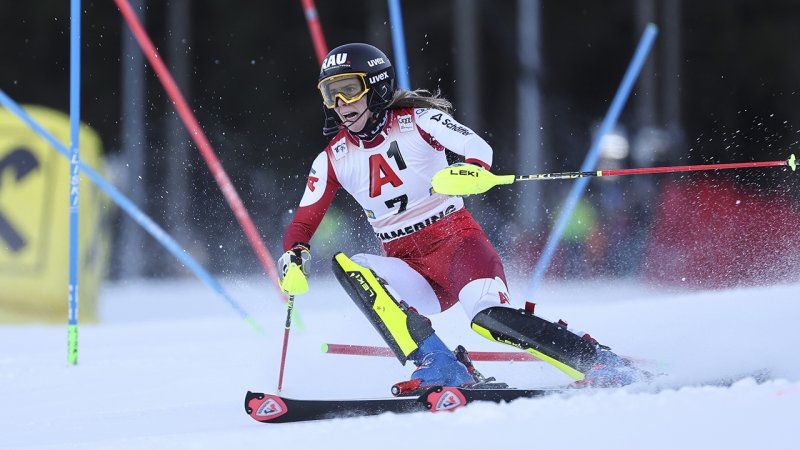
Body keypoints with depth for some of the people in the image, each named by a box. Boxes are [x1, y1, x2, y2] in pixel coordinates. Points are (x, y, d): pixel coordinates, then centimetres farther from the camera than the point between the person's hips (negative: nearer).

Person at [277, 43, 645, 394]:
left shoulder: (416, 120, -5)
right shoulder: (332, 160, 6)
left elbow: (476, 145, -19)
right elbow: (302, 223, 8)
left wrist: (472, 170, -43)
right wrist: (293, 260, -14)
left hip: (456, 243, -4)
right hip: (410, 270, 4)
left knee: (490, 317, -32)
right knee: (347, 267, -25)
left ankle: (601, 362, -17)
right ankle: (439, 368, -32)